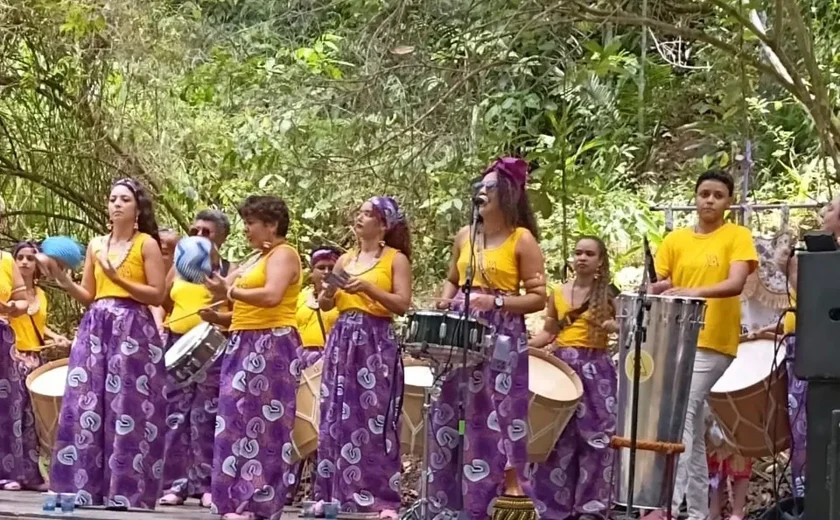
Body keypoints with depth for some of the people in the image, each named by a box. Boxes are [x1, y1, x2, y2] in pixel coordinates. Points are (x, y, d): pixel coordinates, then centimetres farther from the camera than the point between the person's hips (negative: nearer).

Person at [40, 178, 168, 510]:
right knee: (87, 406, -3)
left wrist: (118, 278, -14)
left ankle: (125, 491, -7)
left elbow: (158, 295, -5)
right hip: (96, 329, 5)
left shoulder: (147, 244, 2)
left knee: (126, 408, -8)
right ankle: (86, 488, -1)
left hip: (133, 330, -5)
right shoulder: (96, 245, 16)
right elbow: (88, 297, 16)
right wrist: (63, 280, -1)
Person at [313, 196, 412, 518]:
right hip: (342, 340, 5)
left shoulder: (396, 259, 1)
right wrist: (329, 291, -8)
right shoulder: (345, 259, 15)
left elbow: (402, 304, -9)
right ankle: (333, 493, 6)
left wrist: (368, 288, -18)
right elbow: (325, 305, 14)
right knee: (337, 417, 3)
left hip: (376, 343, -5)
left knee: (375, 418, -10)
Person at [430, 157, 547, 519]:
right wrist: (446, 302, 3)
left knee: (497, 412, -8)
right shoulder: (465, 236, 12)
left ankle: (510, 490, -3)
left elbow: (538, 297, -7)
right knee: (452, 414, 6)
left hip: (501, 337, -6)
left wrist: (497, 302, -19)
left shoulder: (522, 240, -5)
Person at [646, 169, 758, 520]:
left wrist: (695, 292, -32)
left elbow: (736, 284, -16)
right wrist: (658, 290, -16)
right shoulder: (675, 240, 11)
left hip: (713, 342, -5)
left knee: (680, 416, -18)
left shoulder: (737, 237, -1)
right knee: (692, 423, 6)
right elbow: (656, 287, 8)